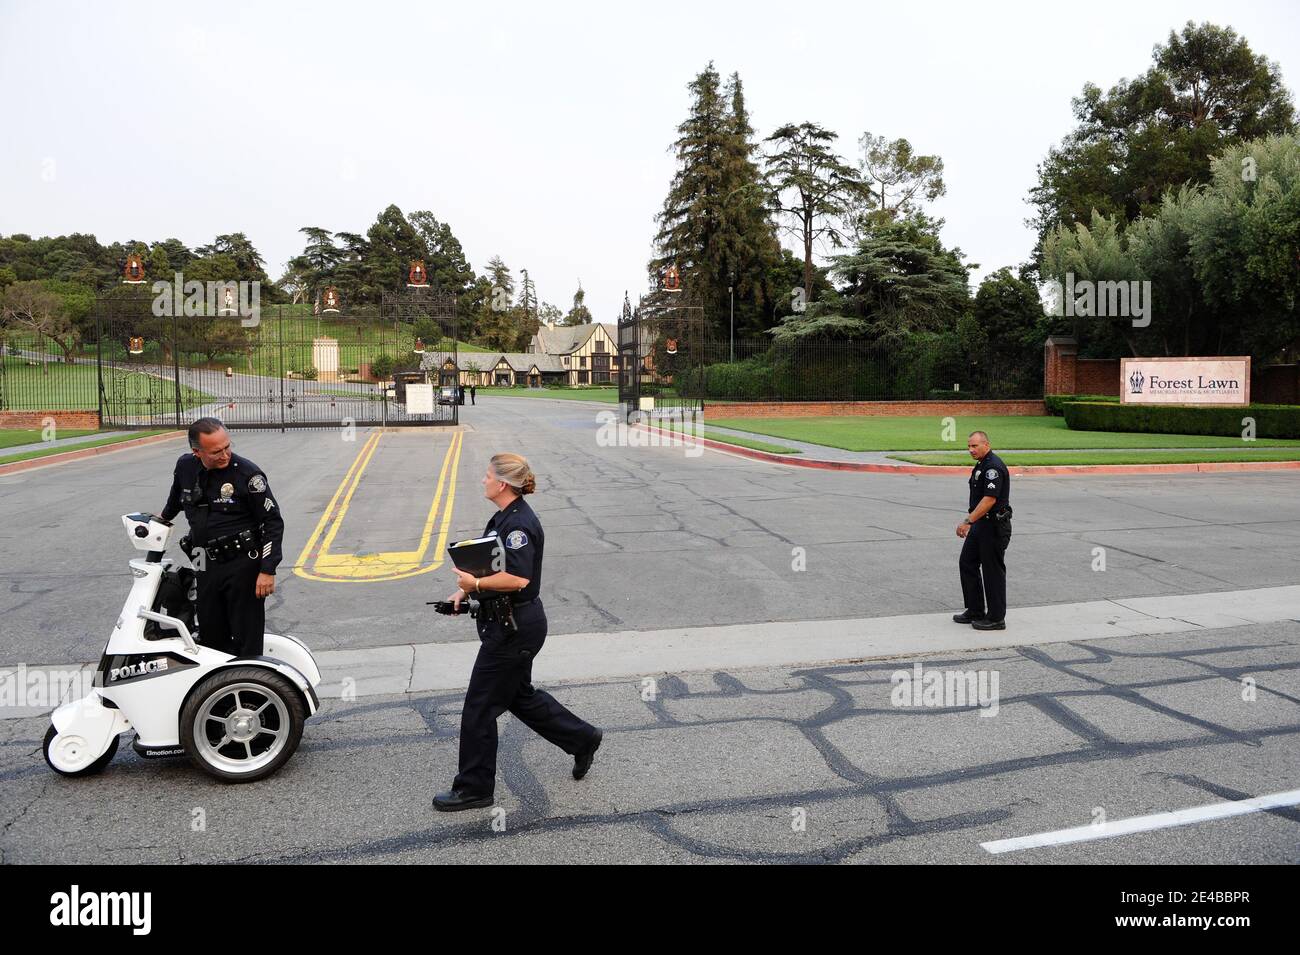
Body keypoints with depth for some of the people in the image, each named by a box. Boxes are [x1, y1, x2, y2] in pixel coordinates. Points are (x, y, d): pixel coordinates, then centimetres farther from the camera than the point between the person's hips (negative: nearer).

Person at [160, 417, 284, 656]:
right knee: (210, 638, 12)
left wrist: (267, 570, -15)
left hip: (243, 566, -6)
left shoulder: (247, 473, -12)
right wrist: (163, 519, 46)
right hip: (207, 568, 6)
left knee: (246, 641, -3)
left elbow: (273, 522, -10)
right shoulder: (185, 467, 5)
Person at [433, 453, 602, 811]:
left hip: (514, 627, -10)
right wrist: (467, 589, 7)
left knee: (480, 707, 1)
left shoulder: (519, 523, -21)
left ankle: (473, 788, 15)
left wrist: (477, 584, -25)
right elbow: (494, 566, 19)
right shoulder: (505, 517, 11)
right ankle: (582, 739, 34)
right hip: (510, 622, 10)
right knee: (519, 695, 22)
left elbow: (518, 578, -31)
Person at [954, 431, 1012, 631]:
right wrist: (971, 522, 22)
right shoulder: (981, 465, 14)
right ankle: (975, 611, 21)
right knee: (967, 563, 13)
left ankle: (996, 618, 8)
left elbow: (989, 499, -26)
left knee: (993, 570, -2)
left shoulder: (993, 466, -19)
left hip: (994, 526, -10)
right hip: (980, 524, 10)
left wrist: (968, 521, -27)